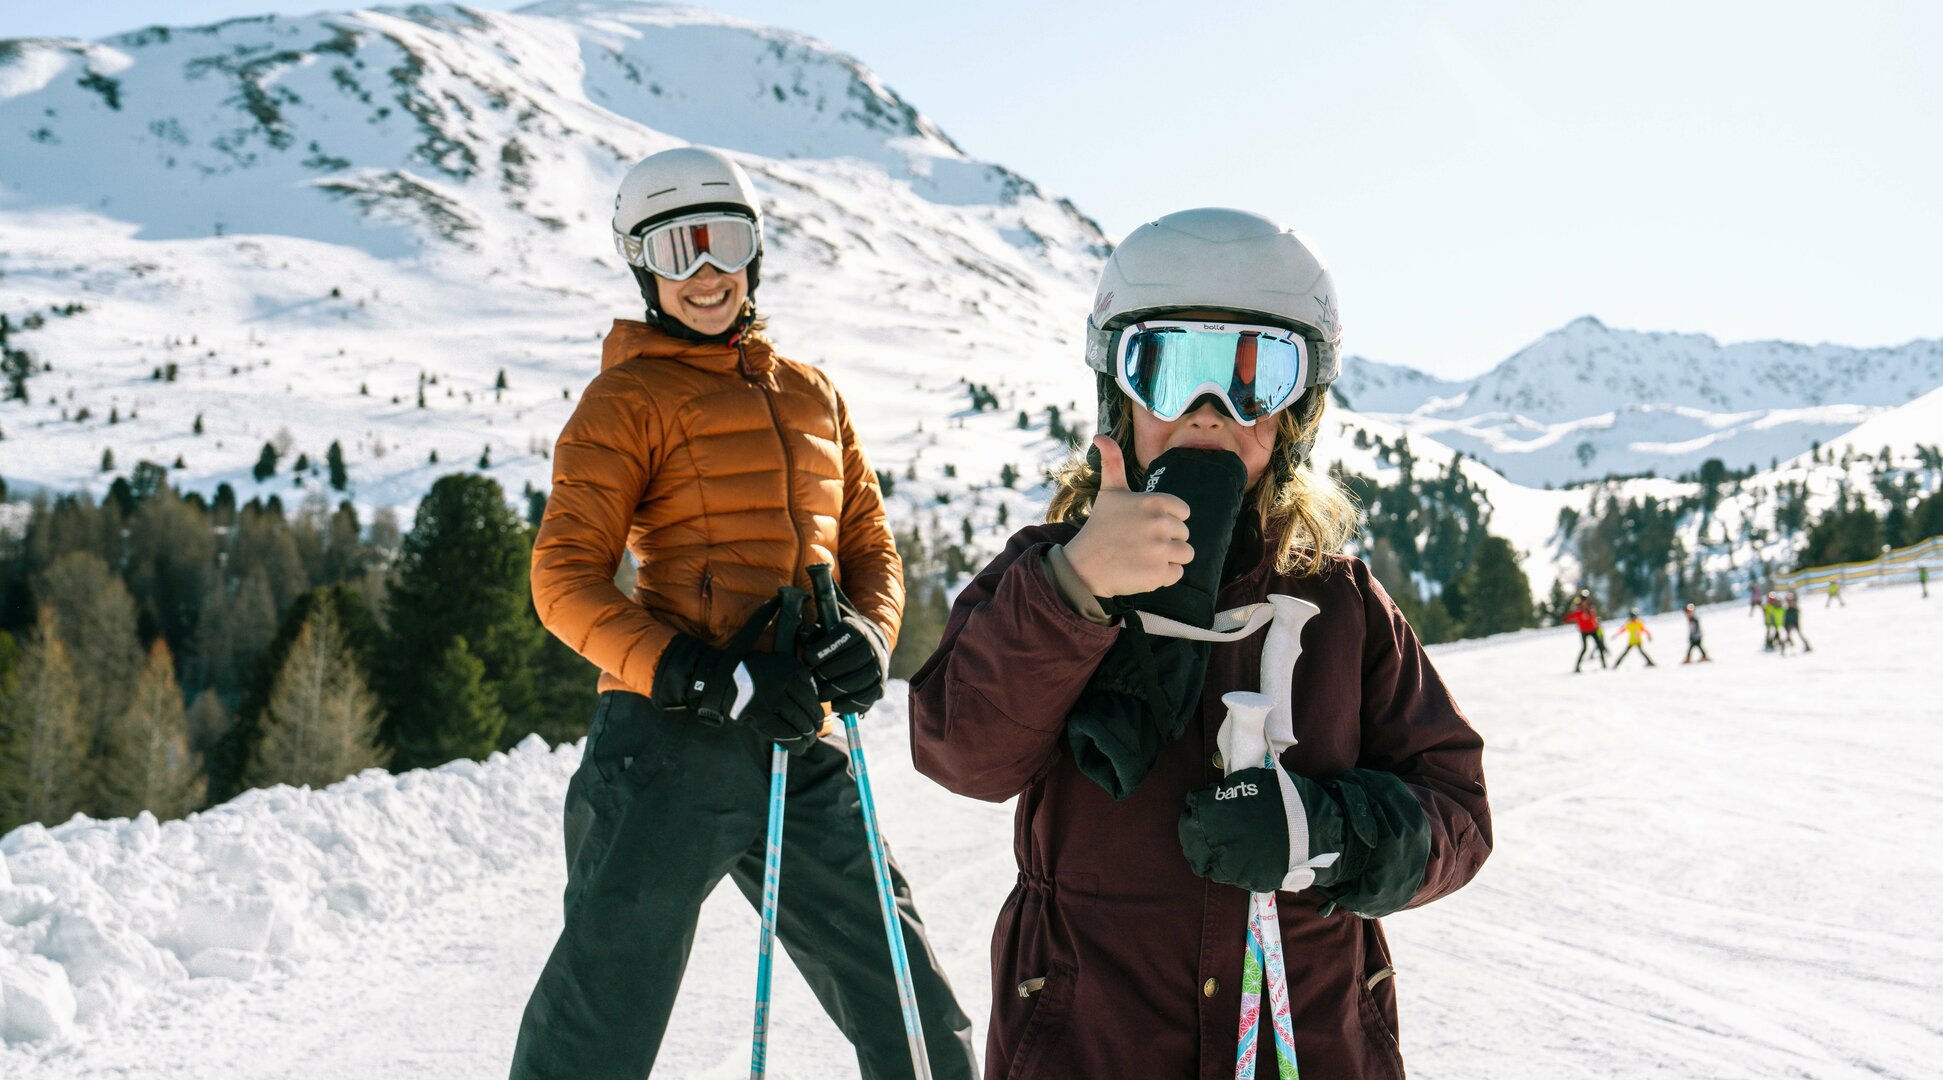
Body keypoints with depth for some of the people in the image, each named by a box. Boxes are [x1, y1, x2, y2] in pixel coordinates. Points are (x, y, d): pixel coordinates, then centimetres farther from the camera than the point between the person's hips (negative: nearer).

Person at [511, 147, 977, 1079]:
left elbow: (869, 547, 20)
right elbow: (565, 579, -6)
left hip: (801, 748, 5)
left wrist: (868, 636, -3)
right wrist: (697, 676, -19)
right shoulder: (627, 397, 1)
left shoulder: (812, 396, 18)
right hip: (674, 742, -5)